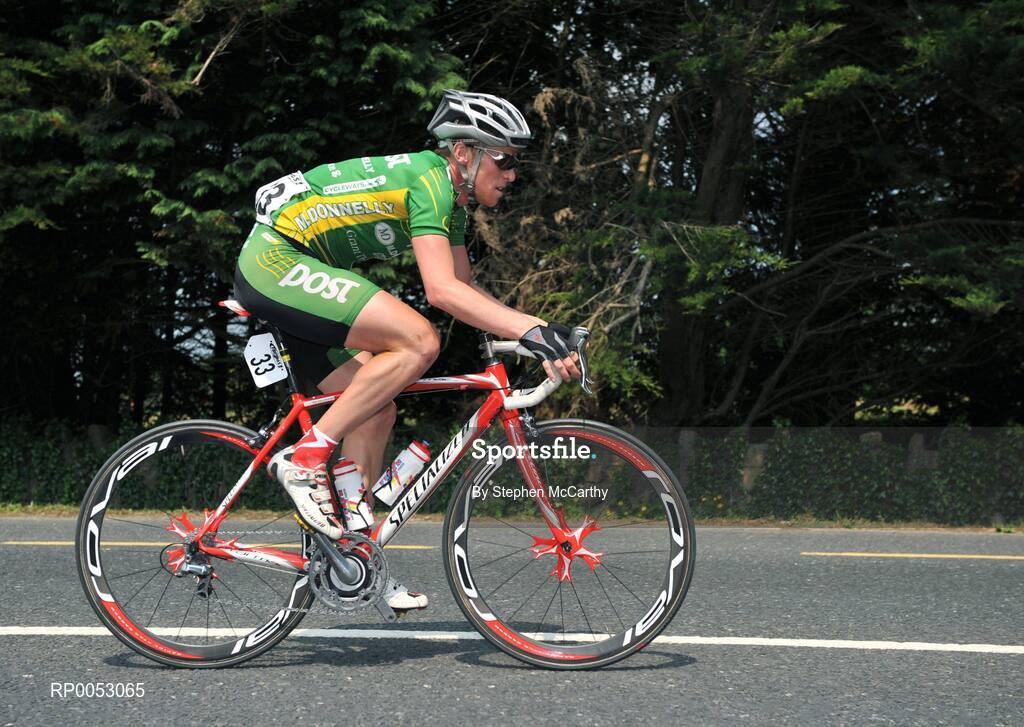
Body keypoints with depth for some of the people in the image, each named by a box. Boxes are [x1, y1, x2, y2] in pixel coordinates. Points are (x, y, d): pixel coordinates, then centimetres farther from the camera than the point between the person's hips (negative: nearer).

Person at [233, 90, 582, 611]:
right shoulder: (429, 180, -17)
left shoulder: (451, 201, 14)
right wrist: (532, 331, -30)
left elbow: (465, 288, 19)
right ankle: (306, 456, -17)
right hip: (277, 261, -10)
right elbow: (441, 290, -27)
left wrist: (538, 330, 8)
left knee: (376, 411, 7)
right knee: (418, 342, -22)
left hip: (278, 274, 10)